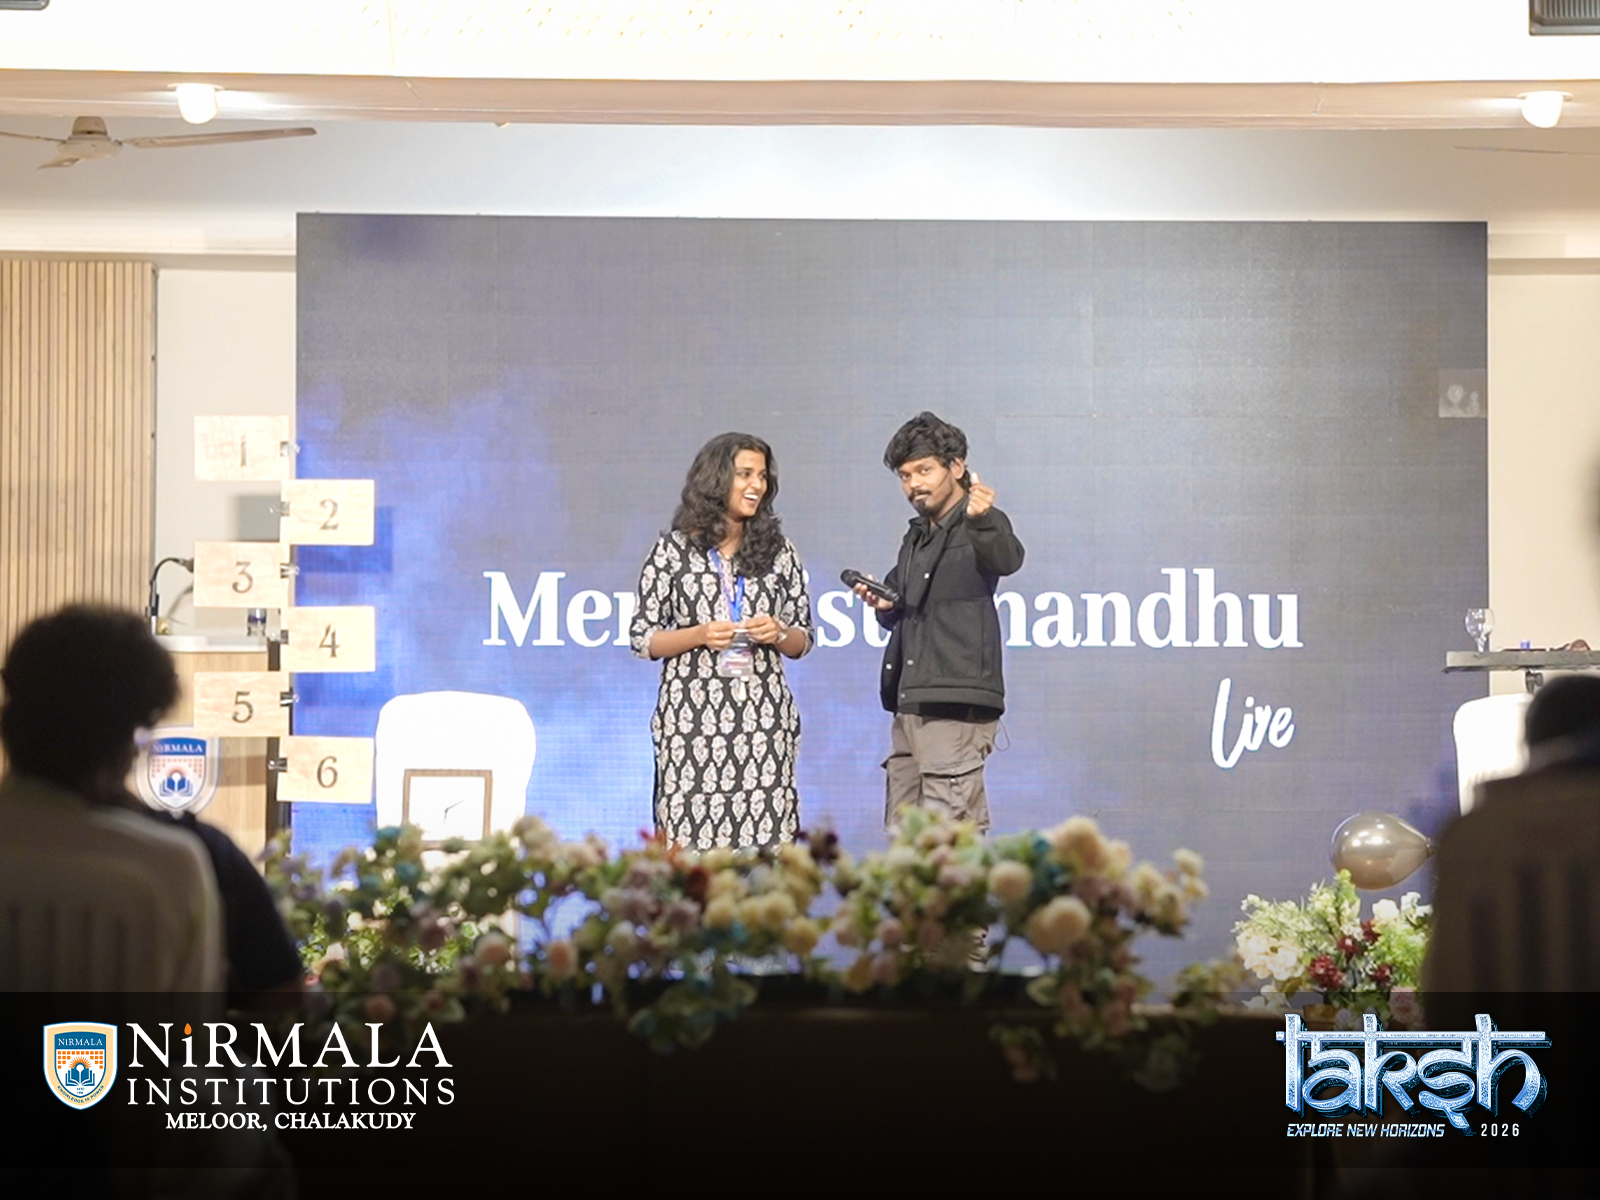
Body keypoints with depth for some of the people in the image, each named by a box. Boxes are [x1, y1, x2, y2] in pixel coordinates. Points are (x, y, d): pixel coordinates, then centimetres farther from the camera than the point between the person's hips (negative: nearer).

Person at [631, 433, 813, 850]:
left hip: (763, 717, 2)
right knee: (692, 845, -7)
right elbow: (643, 639, 5)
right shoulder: (674, 550, 6)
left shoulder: (778, 550, 12)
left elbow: (802, 642, 16)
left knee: (764, 845, -6)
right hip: (692, 717, -2)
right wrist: (699, 635, -10)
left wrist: (778, 634, -5)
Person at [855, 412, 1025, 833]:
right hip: (910, 704, 9)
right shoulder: (916, 537, 22)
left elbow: (1007, 560, -26)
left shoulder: (980, 525, -3)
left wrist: (982, 520, -47)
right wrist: (885, 605, 7)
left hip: (956, 704, -9)